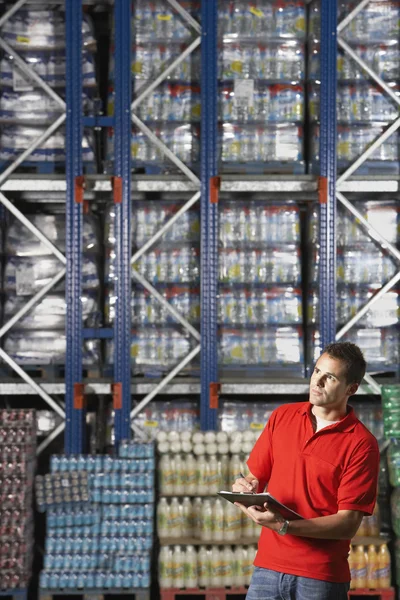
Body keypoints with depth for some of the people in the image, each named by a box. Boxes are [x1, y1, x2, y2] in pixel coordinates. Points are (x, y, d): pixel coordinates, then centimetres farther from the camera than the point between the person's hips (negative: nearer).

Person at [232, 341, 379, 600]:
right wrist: (246, 487, -8)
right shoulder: (282, 416, 7)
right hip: (268, 566, 4)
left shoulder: (361, 444, -9)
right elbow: (257, 477, 15)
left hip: (322, 576, -4)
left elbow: (348, 524, -13)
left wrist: (284, 526, -24)